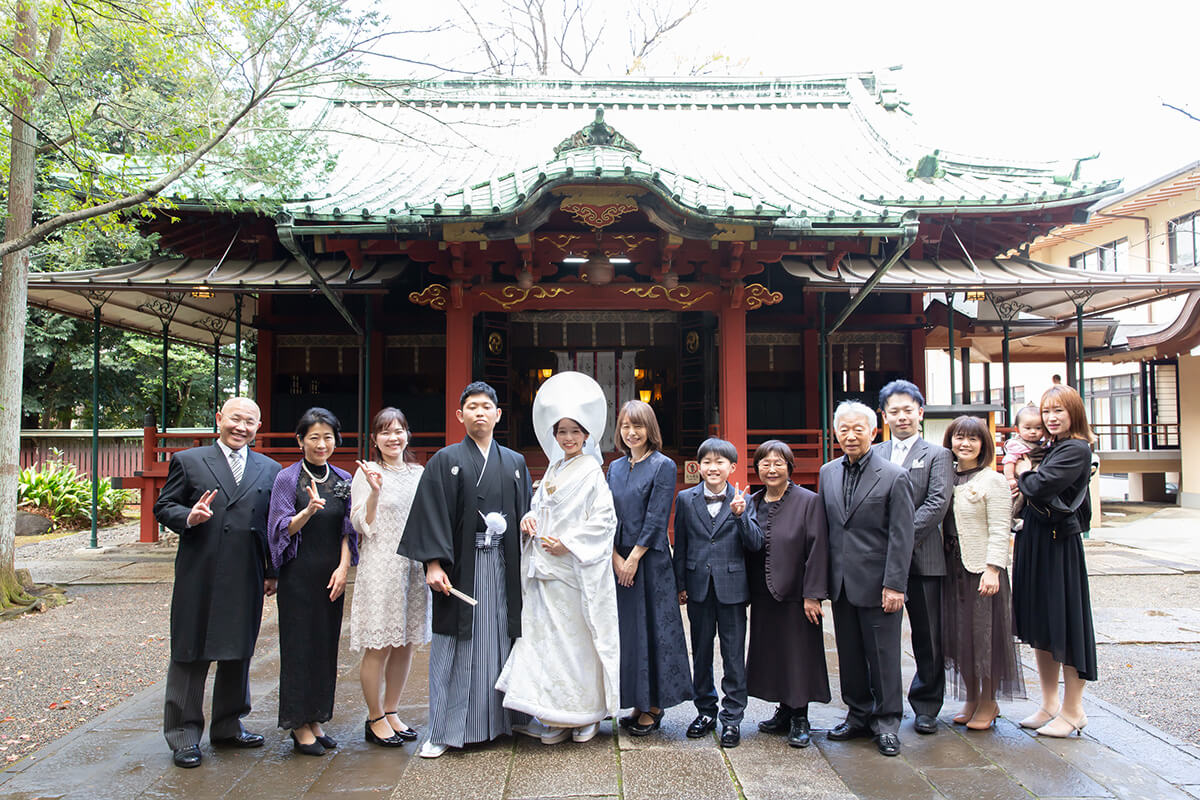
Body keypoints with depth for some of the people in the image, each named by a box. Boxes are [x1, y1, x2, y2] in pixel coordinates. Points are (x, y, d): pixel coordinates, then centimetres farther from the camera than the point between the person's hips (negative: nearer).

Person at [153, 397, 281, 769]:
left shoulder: (269, 470, 11)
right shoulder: (188, 461, 5)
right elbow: (163, 506, 4)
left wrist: (272, 572, 9)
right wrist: (188, 517, -18)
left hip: (247, 580, 3)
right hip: (198, 576, -3)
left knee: (238, 653, 12)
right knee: (190, 654, 5)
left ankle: (228, 725, 27)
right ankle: (184, 733, 17)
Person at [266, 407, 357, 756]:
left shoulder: (343, 479, 8)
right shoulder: (287, 478, -3)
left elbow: (347, 529, 7)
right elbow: (282, 528, -9)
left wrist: (343, 567, -6)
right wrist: (309, 510, -27)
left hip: (332, 575, 4)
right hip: (298, 574, -4)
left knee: (326, 645, 9)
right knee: (299, 645, 1)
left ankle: (315, 719, 21)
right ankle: (299, 726, 12)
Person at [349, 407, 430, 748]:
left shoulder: (419, 473, 11)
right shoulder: (367, 473, -3)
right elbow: (361, 525, -8)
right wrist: (374, 491, -21)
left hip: (414, 567, 5)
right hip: (380, 567, -5)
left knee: (405, 644, 10)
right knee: (378, 647, -1)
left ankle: (391, 711, 24)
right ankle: (375, 719, 14)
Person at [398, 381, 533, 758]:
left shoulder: (515, 463, 11)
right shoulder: (445, 461, 1)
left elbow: (525, 513, 12)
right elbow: (431, 515, -5)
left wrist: (526, 567, 5)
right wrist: (433, 563, -15)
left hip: (503, 566, 3)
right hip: (460, 567, -3)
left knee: (500, 640, 9)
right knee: (456, 646, 1)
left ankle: (500, 720, 22)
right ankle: (444, 731, 11)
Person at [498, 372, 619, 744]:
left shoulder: (591, 472, -7)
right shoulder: (554, 469, 15)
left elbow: (604, 520, -12)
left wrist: (568, 542, -18)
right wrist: (529, 519, 0)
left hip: (576, 568, -7)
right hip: (547, 569, 7)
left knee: (576, 636, -1)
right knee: (547, 635, 8)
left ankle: (584, 716, 14)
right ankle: (554, 717, 18)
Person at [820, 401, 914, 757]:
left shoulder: (895, 477, -7)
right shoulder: (828, 473, 8)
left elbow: (901, 537, -10)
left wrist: (894, 585, -14)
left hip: (877, 584, -5)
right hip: (841, 583, 5)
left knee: (883, 655, 4)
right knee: (849, 655, 13)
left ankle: (887, 722, 19)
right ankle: (859, 715, 28)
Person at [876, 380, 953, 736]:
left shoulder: (937, 455, 3)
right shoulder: (873, 456, 10)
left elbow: (938, 503, -9)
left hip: (922, 557, -1)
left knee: (928, 637, 7)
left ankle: (926, 706, 23)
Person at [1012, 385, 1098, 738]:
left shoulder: (1077, 450, -12)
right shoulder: (1046, 448, 12)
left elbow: (1039, 487, -22)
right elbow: (1025, 491, 13)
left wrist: (1023, 471, -3)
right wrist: (1023, 474, -7)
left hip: (1058, 543, -8)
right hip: (1033, 540, 8)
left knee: (1064, 623, 0)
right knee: (1040, 623, 13)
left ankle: (1072, 711, 12)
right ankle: (1049, 704, 24)